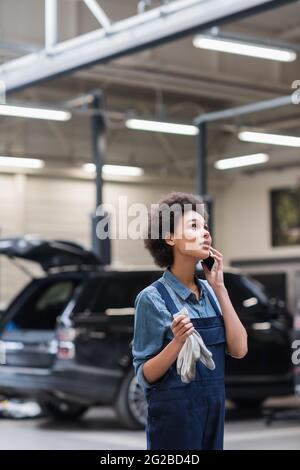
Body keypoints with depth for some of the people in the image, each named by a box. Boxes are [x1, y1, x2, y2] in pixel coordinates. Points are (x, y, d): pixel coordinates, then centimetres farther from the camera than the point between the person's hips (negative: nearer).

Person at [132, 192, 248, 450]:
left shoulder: (209, 291, 3)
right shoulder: (153, 298, -13)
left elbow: (239, 349, -6)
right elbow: (145, 376, -11)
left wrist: (219, 288, -8)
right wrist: (177, 343, -28)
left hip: (214, 410, 6)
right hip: (174, 416, -6)